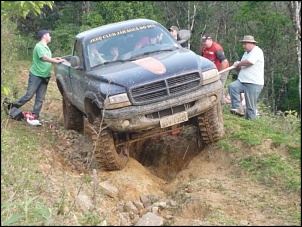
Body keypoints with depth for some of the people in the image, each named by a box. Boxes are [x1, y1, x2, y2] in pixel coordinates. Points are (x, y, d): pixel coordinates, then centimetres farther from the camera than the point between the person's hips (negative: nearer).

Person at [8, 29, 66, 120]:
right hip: (36, 75, -8)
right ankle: (14, 106, 11)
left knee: (40, 98, 5)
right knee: (29, 95, -4)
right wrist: (57, 61, -26)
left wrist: (55, 58, 4)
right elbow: (44, 58, -27)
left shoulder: (46, 47, 15)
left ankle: (35, 114, 10)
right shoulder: (39, 46, -14)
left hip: (45, 76, 8)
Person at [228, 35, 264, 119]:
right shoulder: (246, 53, 23)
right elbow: (242, 67, 24)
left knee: (251, 106, -5)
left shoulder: (257, 51, -7)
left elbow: (249, 62, -24)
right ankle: (238, 109, -20)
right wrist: (238, 66, 0)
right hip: (242, 81, 8)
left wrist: (238, 64, -7)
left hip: (254, 84, -8)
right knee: (232, 86, -20)